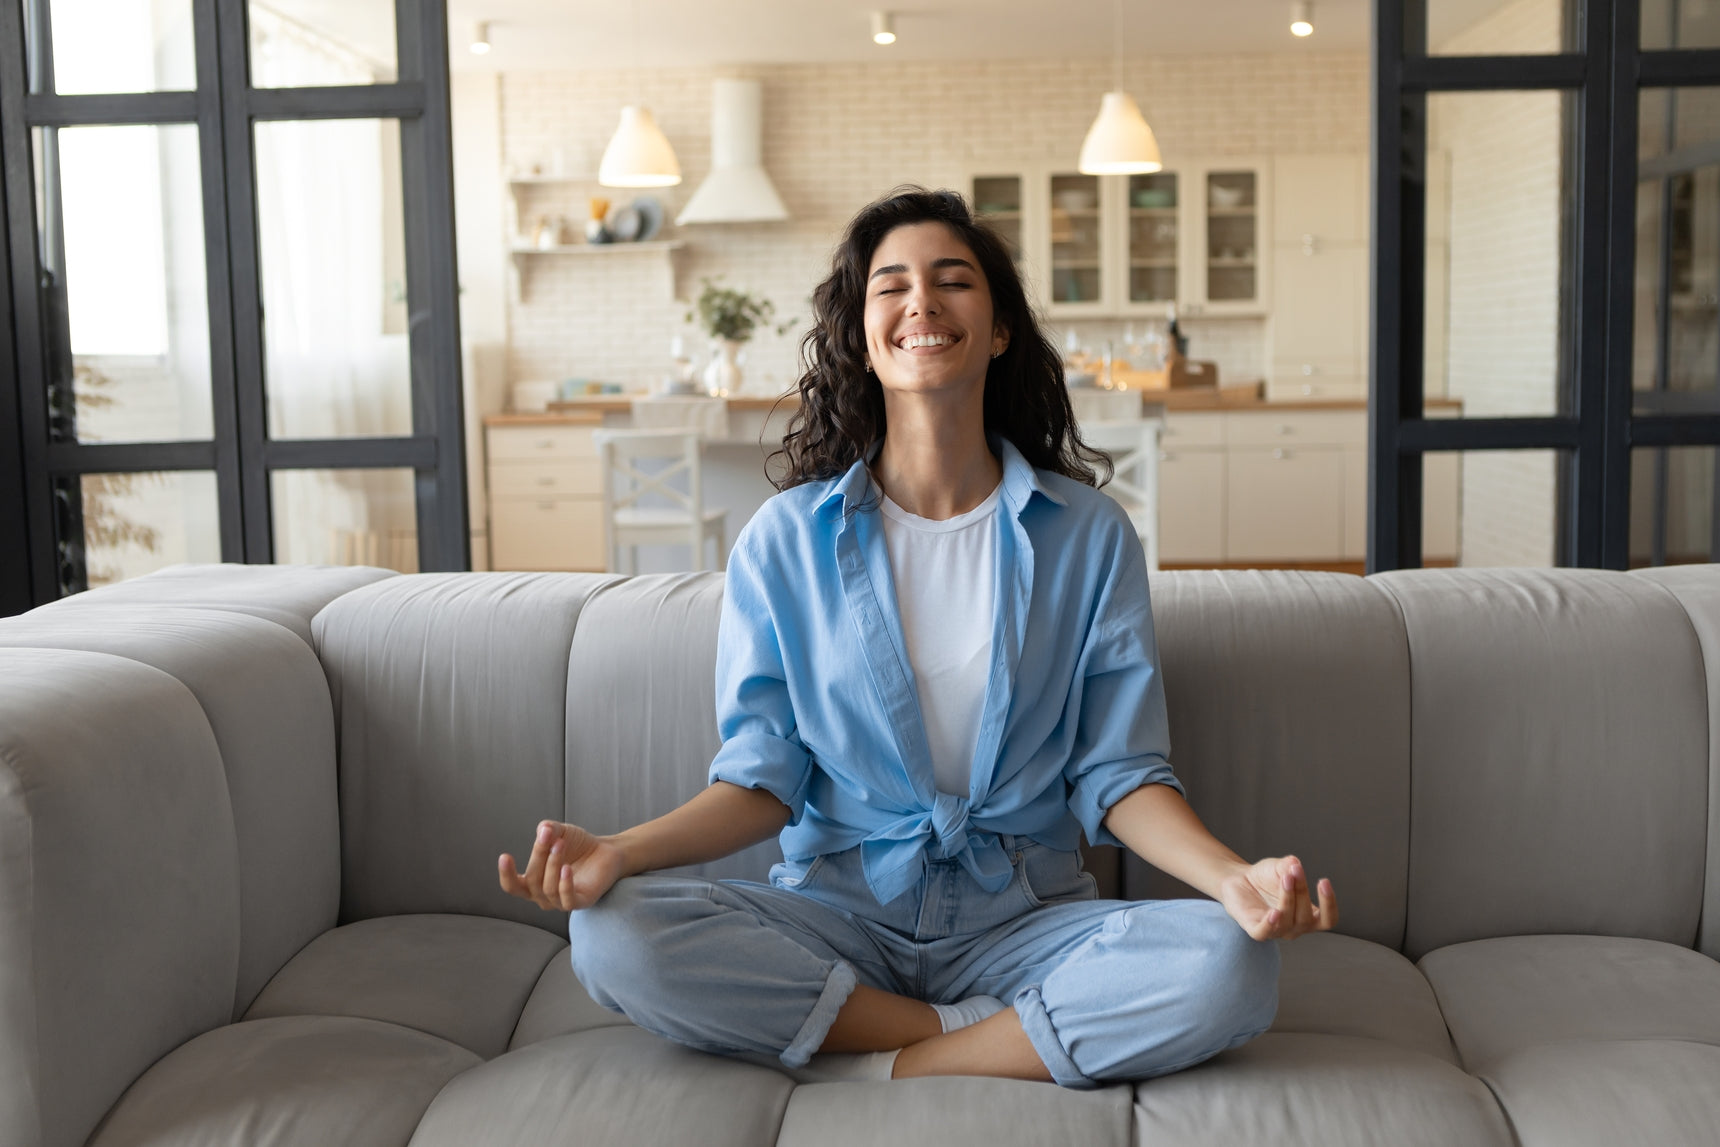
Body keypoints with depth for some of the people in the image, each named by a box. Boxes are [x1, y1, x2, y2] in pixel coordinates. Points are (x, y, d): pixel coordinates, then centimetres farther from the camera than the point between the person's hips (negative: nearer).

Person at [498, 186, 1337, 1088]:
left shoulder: (1089, 536, 2)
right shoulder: (783, 541, 2)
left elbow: (1117, 773, 1)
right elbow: (764, 777, 1)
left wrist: (1235, 876, -19)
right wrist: (620, 851, -18)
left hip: (1023, 915, 0)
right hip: (839, 913, 1)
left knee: (1231, 970, -29)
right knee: (612, 936, -27)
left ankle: (879, 1066, -16)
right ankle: (1017, 1040, -16)